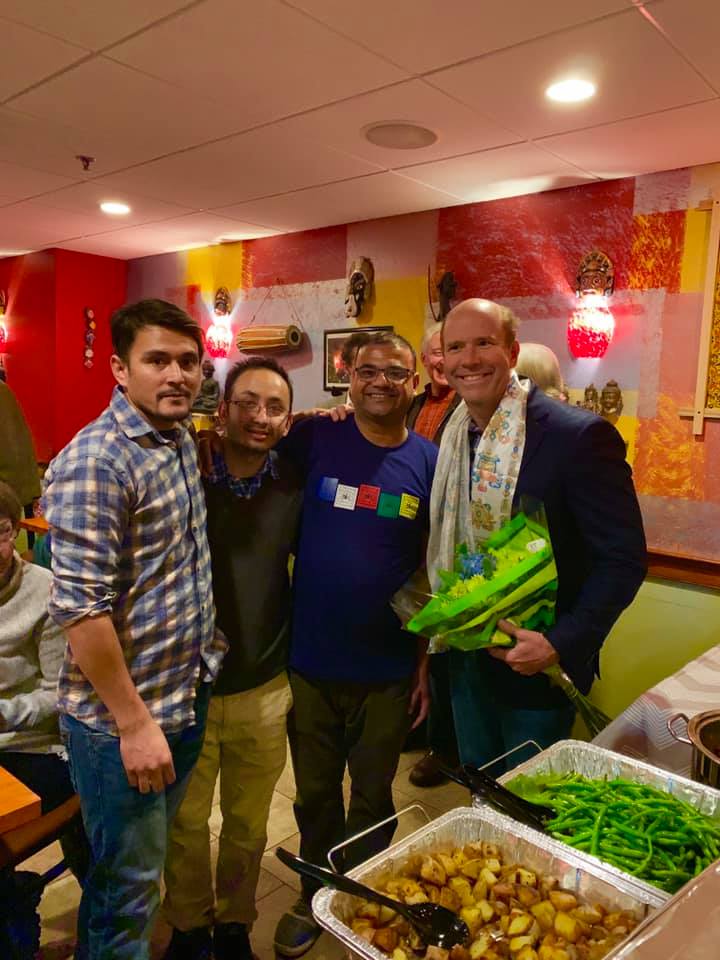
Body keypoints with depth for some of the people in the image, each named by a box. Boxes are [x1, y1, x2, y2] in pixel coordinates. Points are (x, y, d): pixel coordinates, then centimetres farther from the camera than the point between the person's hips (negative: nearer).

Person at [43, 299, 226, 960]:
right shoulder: (95, 462, -22)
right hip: (122, 719, -8)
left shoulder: (182, 440, 4)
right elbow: (80, 608, -24)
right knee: (128, 885, 12)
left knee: (146, 867, 27)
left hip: (187, 698, 8)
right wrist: (134, 724, -19)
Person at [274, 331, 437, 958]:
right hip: (311, 664, 0)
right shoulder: (316, 441, -6)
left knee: (372, 799, 20)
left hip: (388, 671, 1)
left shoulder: (429, 462, -3)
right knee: (315, 794, 19)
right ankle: (314, 898, 46)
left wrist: (426, 661, 2)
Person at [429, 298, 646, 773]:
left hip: (537, 663, -6)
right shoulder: (454, 434, 0)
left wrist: (562, 644, -24)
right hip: (468, 660, 6)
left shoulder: (579, 435, -21)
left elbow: (624, 558, -19)